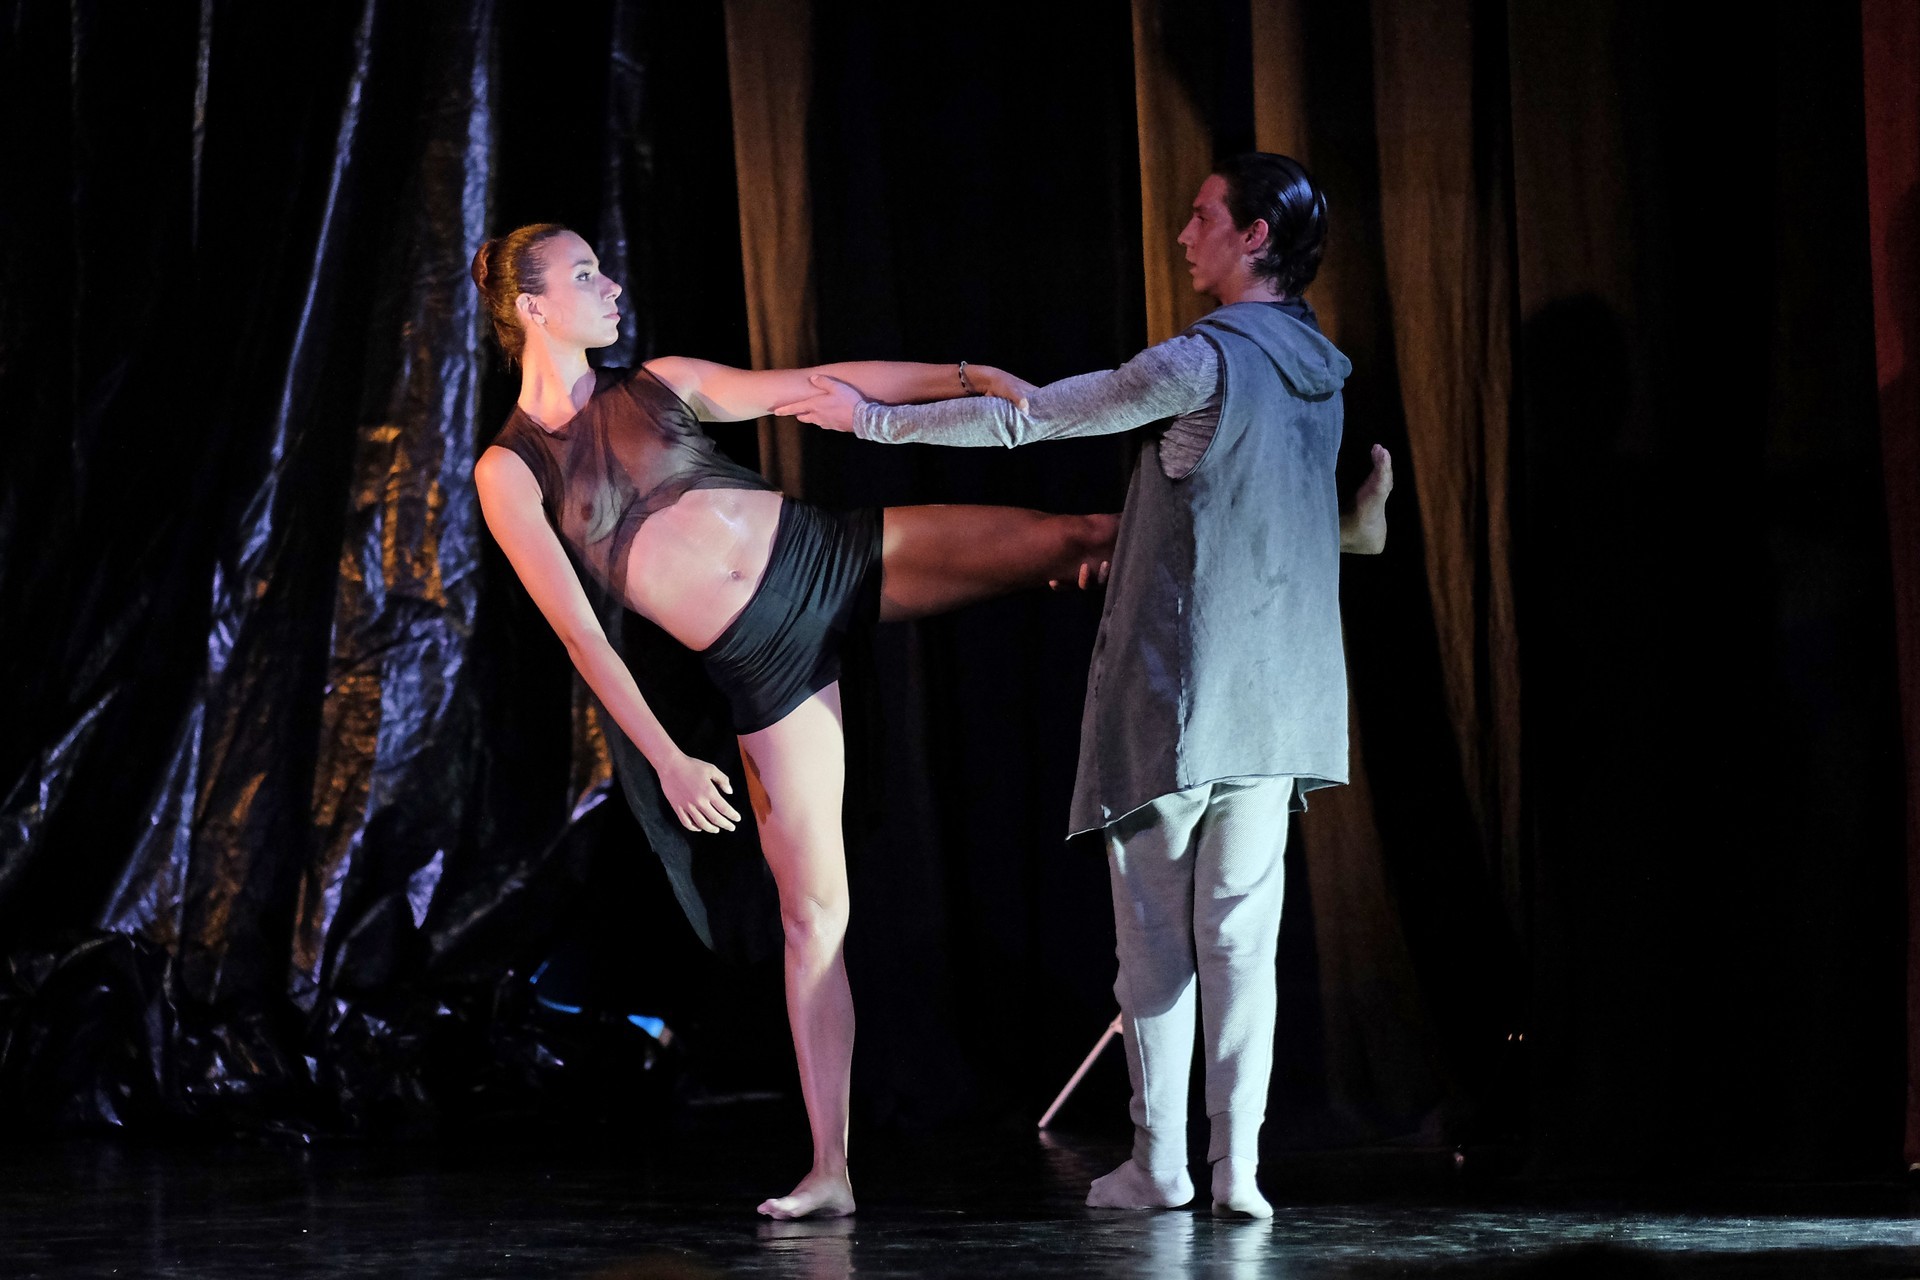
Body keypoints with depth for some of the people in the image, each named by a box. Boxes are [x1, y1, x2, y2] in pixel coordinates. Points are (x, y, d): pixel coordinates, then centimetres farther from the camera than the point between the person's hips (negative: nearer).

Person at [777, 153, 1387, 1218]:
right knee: (1242, 932, 4)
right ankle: (1237, 1166, 0)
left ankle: (1157, 1161, 7)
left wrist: (876, 418, -1)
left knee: (1155, 929, 4)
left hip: (1176, 689, -6)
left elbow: (1026, 419, -10)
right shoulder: (1324, 370, 11)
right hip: (1278, 697, 6)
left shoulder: (1206, 361, -13)